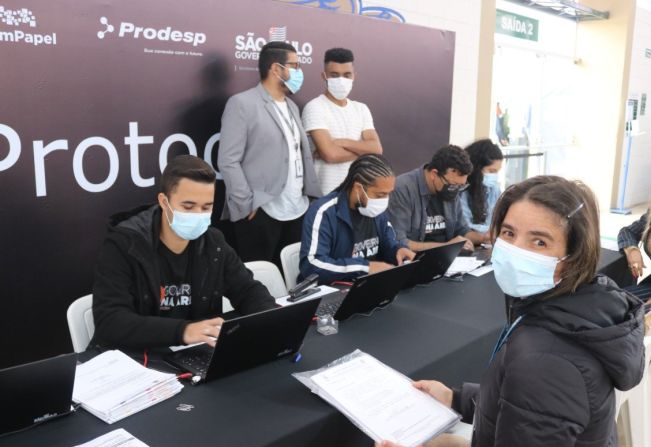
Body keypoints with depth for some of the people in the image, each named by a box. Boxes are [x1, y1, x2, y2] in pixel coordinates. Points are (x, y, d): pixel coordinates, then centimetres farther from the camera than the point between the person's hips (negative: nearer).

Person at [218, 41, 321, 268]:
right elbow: (228, 161, -11)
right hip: (261, 213, -7)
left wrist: (311, 196, 8)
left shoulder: (292, 107, 19)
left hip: (297, 212, 7)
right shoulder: (242, 103, -6)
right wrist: (248, 204, -15)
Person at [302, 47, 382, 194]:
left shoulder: (361, 109, 9)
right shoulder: (314, 108, -9)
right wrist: (363, 149, -5)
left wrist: (342, 142, -15)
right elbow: (330, 154, -20)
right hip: (326, 194, -5)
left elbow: (376, 149, -3)